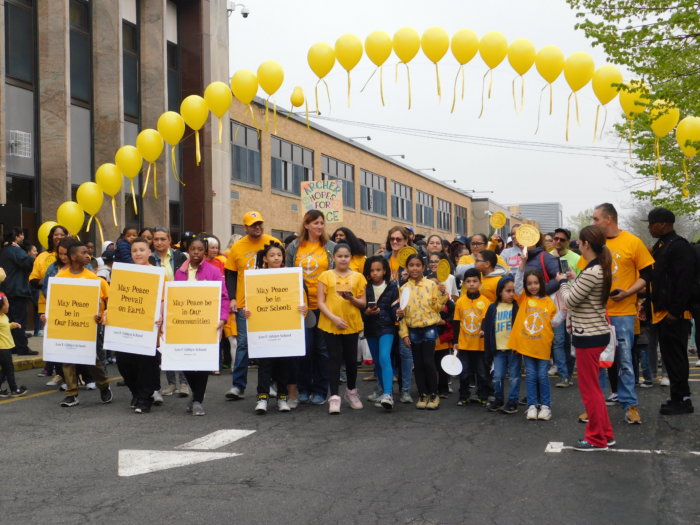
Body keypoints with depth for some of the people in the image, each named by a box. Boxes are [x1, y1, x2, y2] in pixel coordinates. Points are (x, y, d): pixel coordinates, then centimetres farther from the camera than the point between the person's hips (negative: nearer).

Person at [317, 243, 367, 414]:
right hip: (330, 324, -2)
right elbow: (320, 302, -1)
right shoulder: (326, 276, 3)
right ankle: (334, 397, -1)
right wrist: (333, 317, -15)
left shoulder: (358, 277, 7)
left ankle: (351, 391, 30)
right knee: (334, 358, -4)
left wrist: (352, 299, -13)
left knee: (351, 359, 9)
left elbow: (363, 304, 8)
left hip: (352, 324, 2)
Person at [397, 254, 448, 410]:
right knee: (418, 364, 7)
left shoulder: (431, 285, -1)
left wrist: (442, 294, -16)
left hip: (429, 328, -3)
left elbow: (437, 307, -1)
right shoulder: (404, 289, 4)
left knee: (428, 362, -8)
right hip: (413, 331, 3)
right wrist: (404, 334, 1)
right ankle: (422, 395, 17)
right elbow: (402, 313, 6)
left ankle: (433, 395, 4)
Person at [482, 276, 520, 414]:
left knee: (514, 376, 3)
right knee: (497, 377, 8)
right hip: (498, 349, 3)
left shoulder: (517, 307, -3)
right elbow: (488, 328, 9)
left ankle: (512, 402, 10)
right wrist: (489, 348, 7)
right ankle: (498, 400, 22)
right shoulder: (493, 308, 6)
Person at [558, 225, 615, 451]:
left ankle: (597, 439, 11)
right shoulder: (600, 268, 9)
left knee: (589, 388, 1)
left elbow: (570, 300, -15)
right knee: (593, 387, 18)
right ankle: (605, 434, 26)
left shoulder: (591, 272, -22)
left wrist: (564, 282, 0)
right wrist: (574, 279, 10)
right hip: (596, 333, 10)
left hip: (589, 336, -10)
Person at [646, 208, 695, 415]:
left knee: (675, 357, -5)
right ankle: (679, 398, 20)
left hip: (674, 314, -10)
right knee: (670, 357, 13)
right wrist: (652, 305, 17)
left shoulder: (679, 247, -14)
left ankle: (681, 400, 2)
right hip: (662, 312, 10)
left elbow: (684, 281, -21)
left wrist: (675, 310, -22)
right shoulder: (660, 247, 17)